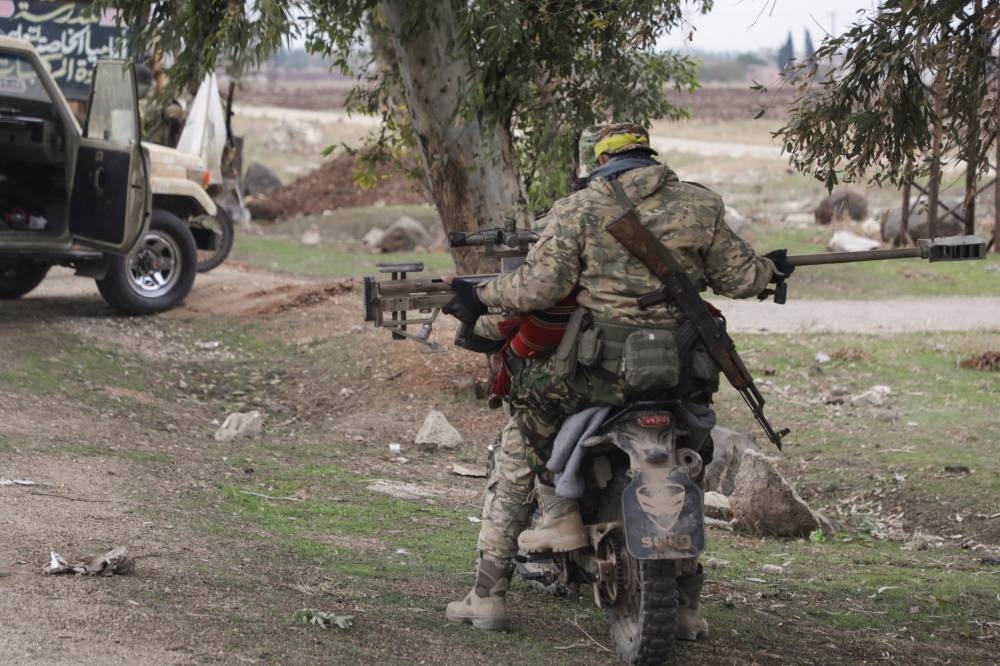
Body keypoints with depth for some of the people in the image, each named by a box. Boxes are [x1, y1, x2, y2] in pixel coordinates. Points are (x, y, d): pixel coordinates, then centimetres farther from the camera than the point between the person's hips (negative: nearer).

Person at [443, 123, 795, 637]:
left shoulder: (580, 209, -3)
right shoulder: (701, 206, 5)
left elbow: (540, 286, -11)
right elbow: (739, 276, 11)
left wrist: (479, 297, 4)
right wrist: (771, 269, 33)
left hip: (600, 371, -3)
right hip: (682, 373, 4)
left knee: (518, 447, 21)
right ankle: (686, 608, 29)